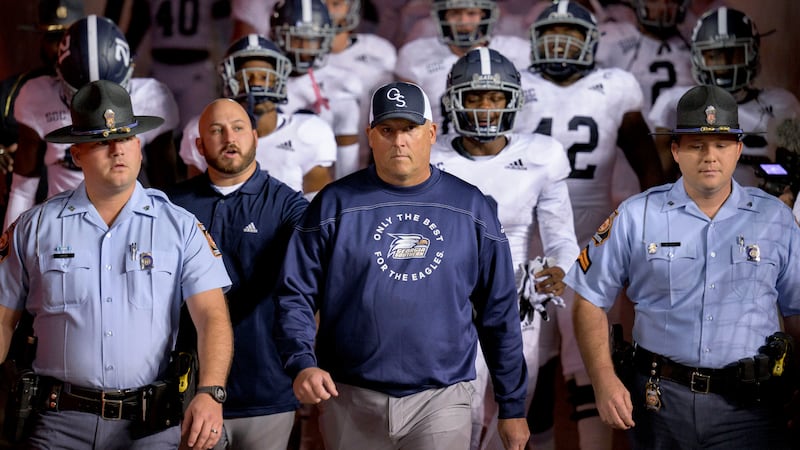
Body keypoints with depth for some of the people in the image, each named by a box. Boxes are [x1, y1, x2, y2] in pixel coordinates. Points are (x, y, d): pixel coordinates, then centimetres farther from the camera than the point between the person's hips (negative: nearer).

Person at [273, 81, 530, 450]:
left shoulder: (471, 208, 4)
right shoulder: (334, 205, 0)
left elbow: (498, 312, 7)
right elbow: (295, 296, 0)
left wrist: (512, 406, 7)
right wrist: (302, 363, -17)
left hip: (441, 401, 0)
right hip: (351, 400, 0)